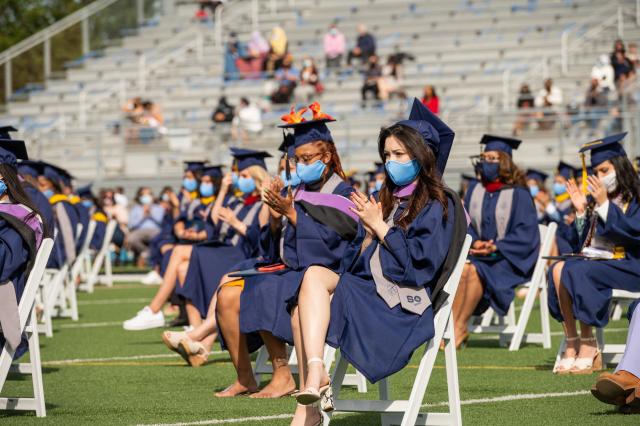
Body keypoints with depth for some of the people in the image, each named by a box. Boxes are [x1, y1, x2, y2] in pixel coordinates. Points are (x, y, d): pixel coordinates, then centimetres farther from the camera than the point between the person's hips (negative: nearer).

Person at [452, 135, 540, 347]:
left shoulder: (519, 194, -3)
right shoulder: (475, 191, 12)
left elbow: (526, 233, -8)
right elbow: (464, 224, 10)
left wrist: (495, 247, -18)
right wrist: (475, 242, -11)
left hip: (510, 258, -4)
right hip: (480, 252, 4)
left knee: (475, 271, -33)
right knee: (461, 268, -30)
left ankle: (460, 329, -25)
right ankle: (451, 326, -36)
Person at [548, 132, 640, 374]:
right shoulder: (595, 199, 14)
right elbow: (584, 241, 15)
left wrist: (604, 205, -19)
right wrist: (581, 211, 1)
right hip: (597, 258, 6)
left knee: (577, 272, -31)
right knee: (558, 270, -23)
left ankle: (588, 346, -24)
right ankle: (571, 343, -27)